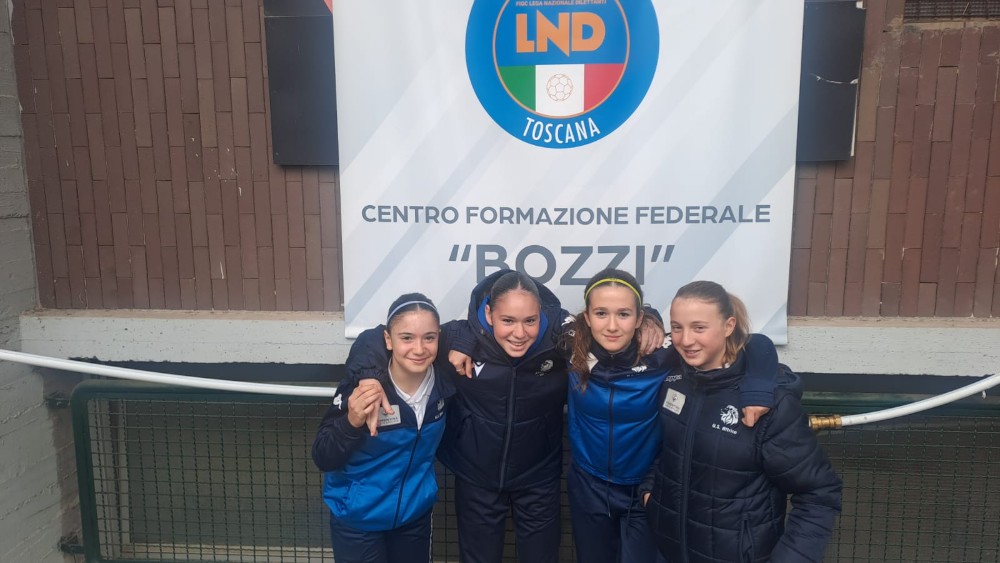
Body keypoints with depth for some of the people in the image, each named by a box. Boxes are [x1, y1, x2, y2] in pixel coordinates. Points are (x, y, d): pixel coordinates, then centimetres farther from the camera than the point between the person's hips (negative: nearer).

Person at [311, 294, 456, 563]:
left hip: (416, 512, 3)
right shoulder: (360, 388, -25)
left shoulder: (444, 378, -16)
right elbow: (323, 460, -19)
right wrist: (352, 423, -37)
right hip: (358, 520, -3)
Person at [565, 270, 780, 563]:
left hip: (647, 489, -2)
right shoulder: (573, 349, -17)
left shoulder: (662, 355, -24)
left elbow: (756, 343, -23)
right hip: (588, 487, 2)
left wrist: (757, 388, -38)